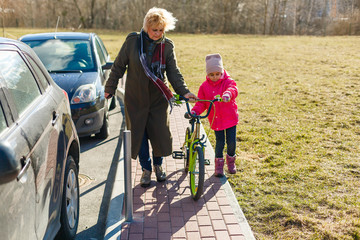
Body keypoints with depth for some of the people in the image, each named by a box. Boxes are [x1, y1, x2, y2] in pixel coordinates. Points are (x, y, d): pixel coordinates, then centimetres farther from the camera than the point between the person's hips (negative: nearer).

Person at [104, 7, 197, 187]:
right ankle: (146, 169, 25)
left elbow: (173, 71, -2)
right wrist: (110, 88, 4)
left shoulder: (167, 46, -4)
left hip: (158, 98, 1)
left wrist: (184, 91, -15)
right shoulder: (132, 41, -8)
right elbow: (118, 66, 1)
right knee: (139, 134, 6)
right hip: (135, 98, 0)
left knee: (160, 132, 4)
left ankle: (158, 165, 31)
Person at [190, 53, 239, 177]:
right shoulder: (204, 86, 1)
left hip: (230, 117, -1)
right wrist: (195, 111, -15)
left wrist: (228, 93, -53)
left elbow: (233, 89, -29)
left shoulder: (228, 81, -6)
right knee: (219, 141, 1)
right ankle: (219, 163, 23)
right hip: (215, 119, 1)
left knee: (231, 141, 2)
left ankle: (231, 160, 30)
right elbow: (201, 102, 4)